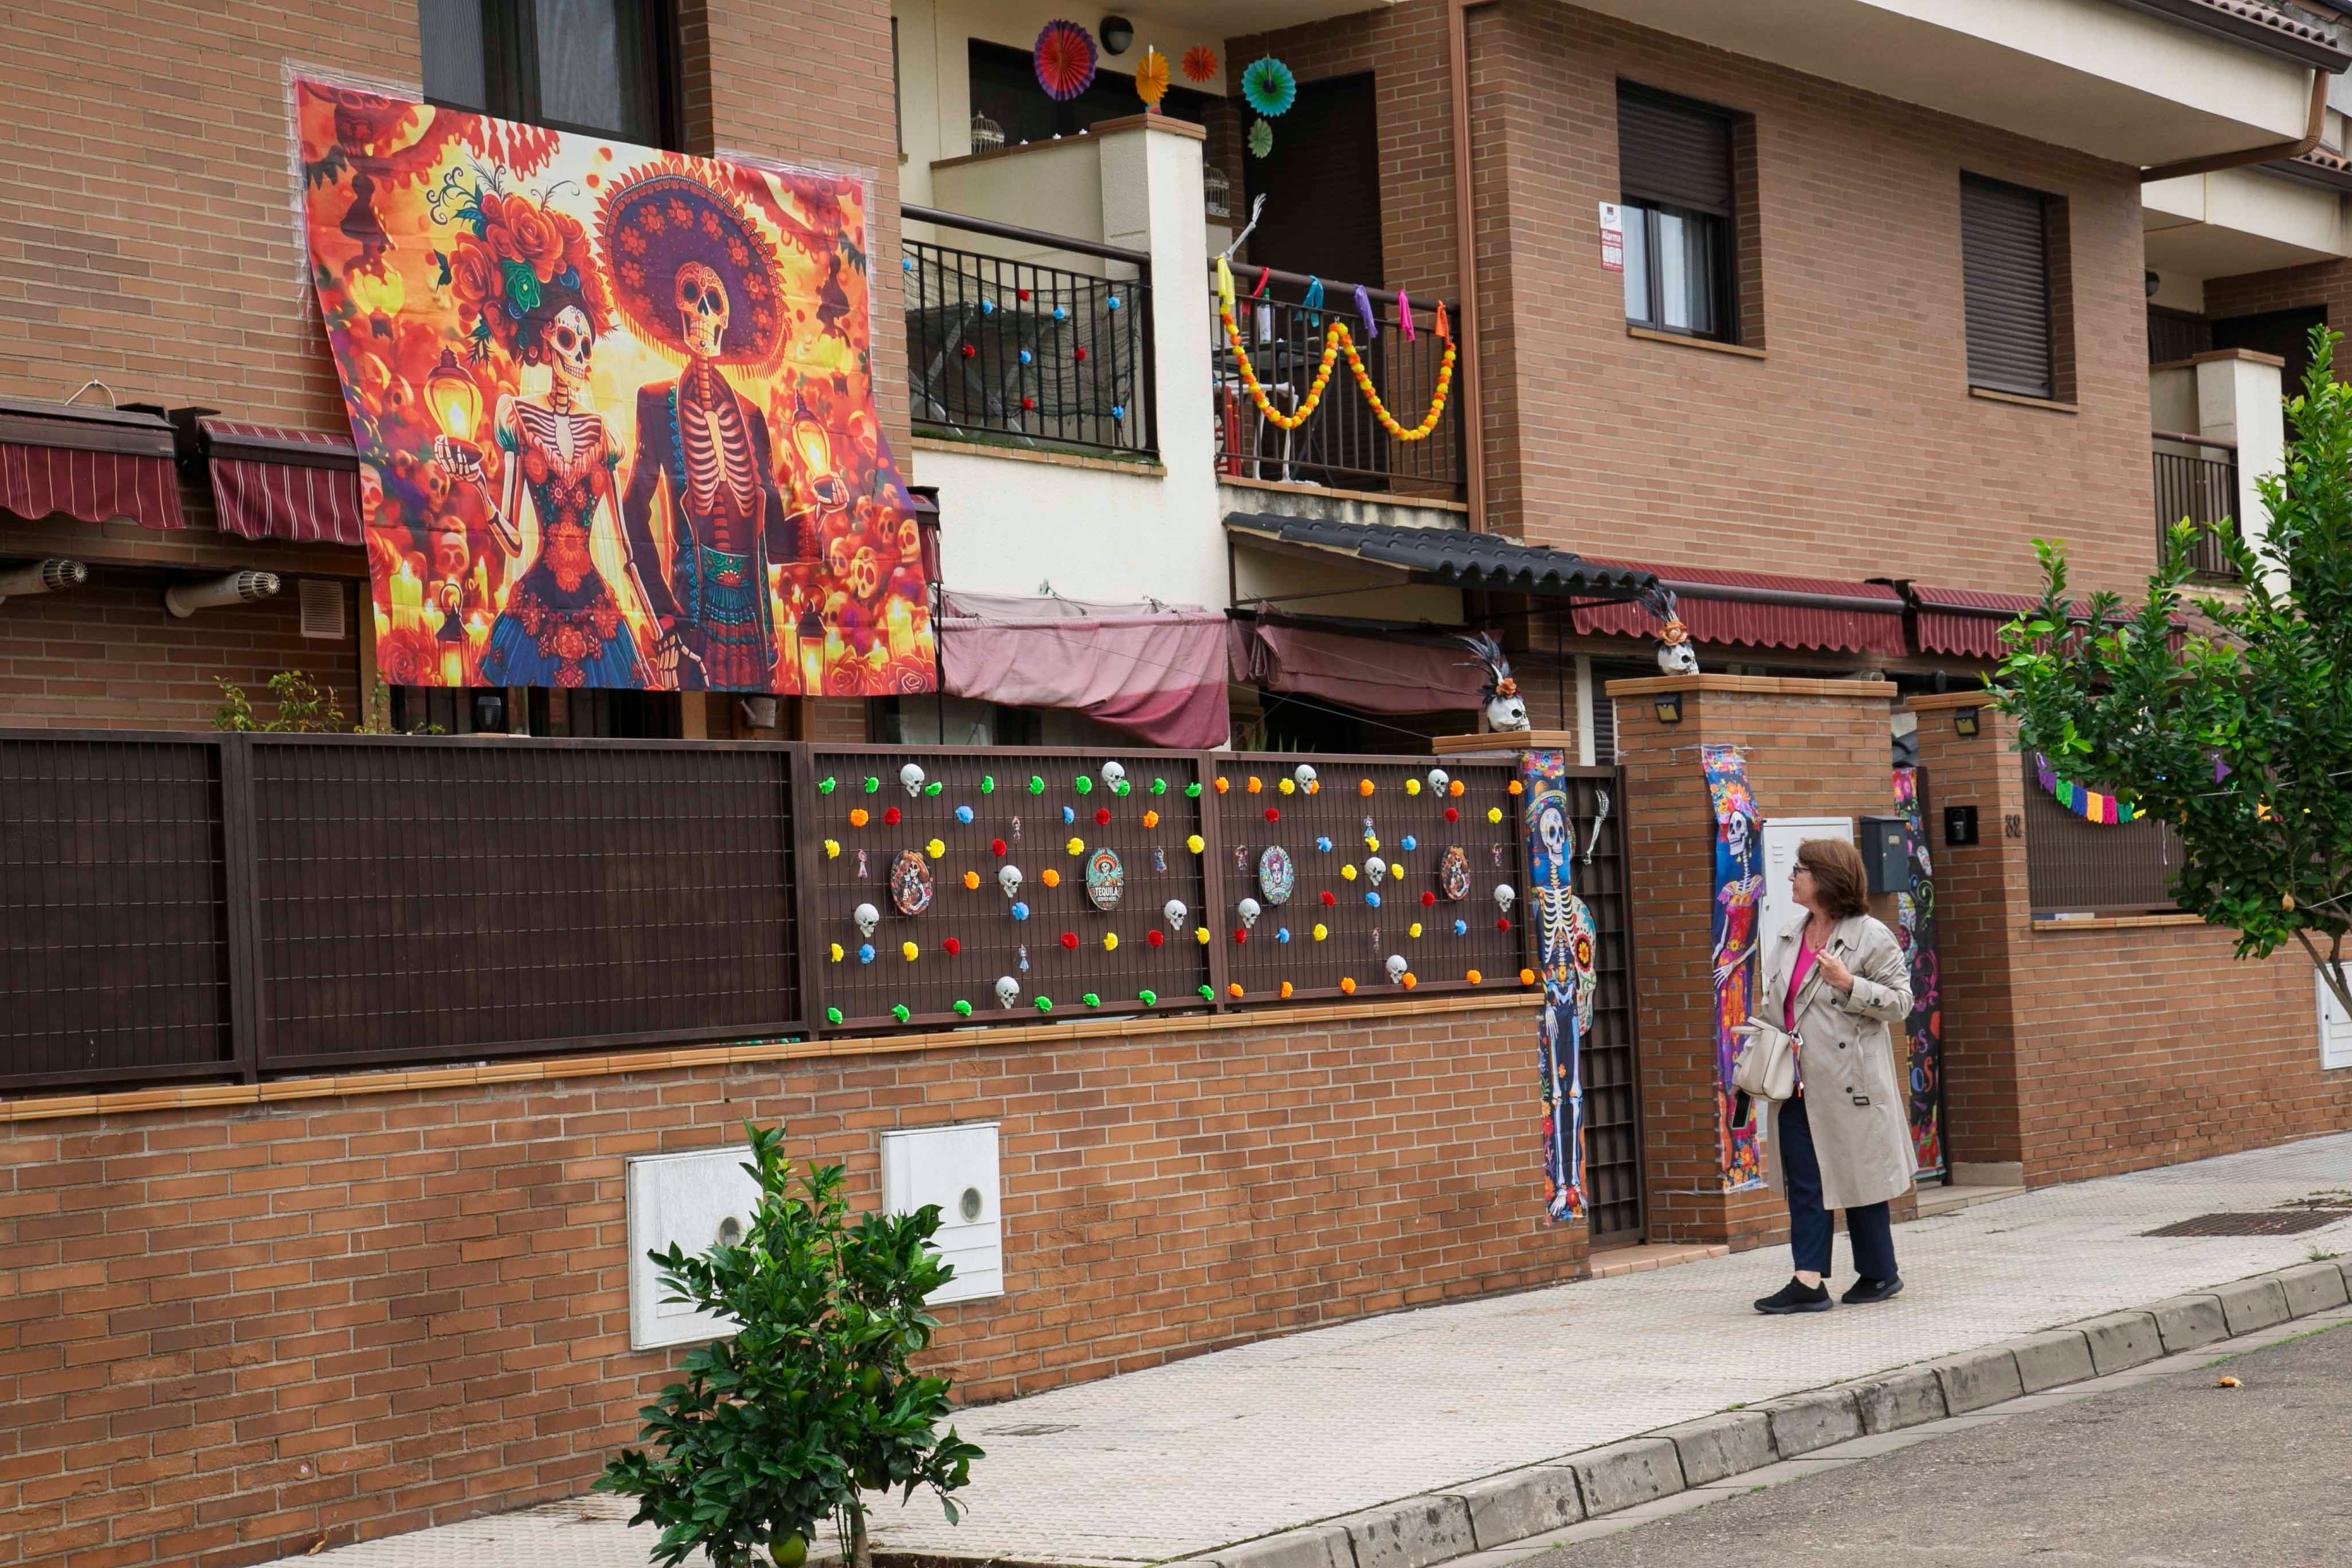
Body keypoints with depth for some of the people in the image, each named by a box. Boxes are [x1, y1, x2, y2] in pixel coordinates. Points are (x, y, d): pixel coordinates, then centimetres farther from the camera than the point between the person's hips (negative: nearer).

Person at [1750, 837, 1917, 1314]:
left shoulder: (1871, 937, -7)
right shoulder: (1789, 938, 13)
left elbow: (1900, 1002, -9)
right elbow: (1770, 1004, 22)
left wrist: (1849, 984, -21)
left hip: (1848, 1079, -6)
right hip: (1798, 1083, 6)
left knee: (1857, 1177, 4)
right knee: (1803, 1183, 1)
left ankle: (1879, 1274, 17)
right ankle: (1809, 1283, 1)